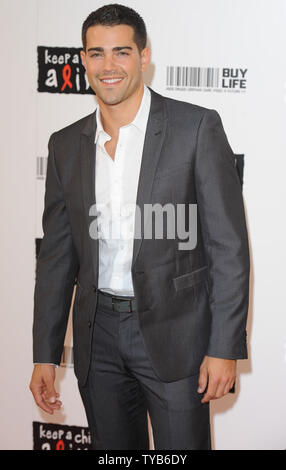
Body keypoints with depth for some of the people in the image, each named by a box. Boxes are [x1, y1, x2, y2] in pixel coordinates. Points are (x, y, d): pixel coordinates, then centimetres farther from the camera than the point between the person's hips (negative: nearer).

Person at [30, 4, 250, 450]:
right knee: (113, 448, 17)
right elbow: (57, 254, 10)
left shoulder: (198, 127, -7)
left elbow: (229, 244, -8)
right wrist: (45, 355, 8)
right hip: (97, 334, 4)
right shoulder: (66, 145, 6)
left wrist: (225, 347, -11)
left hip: (175, 333, -4)